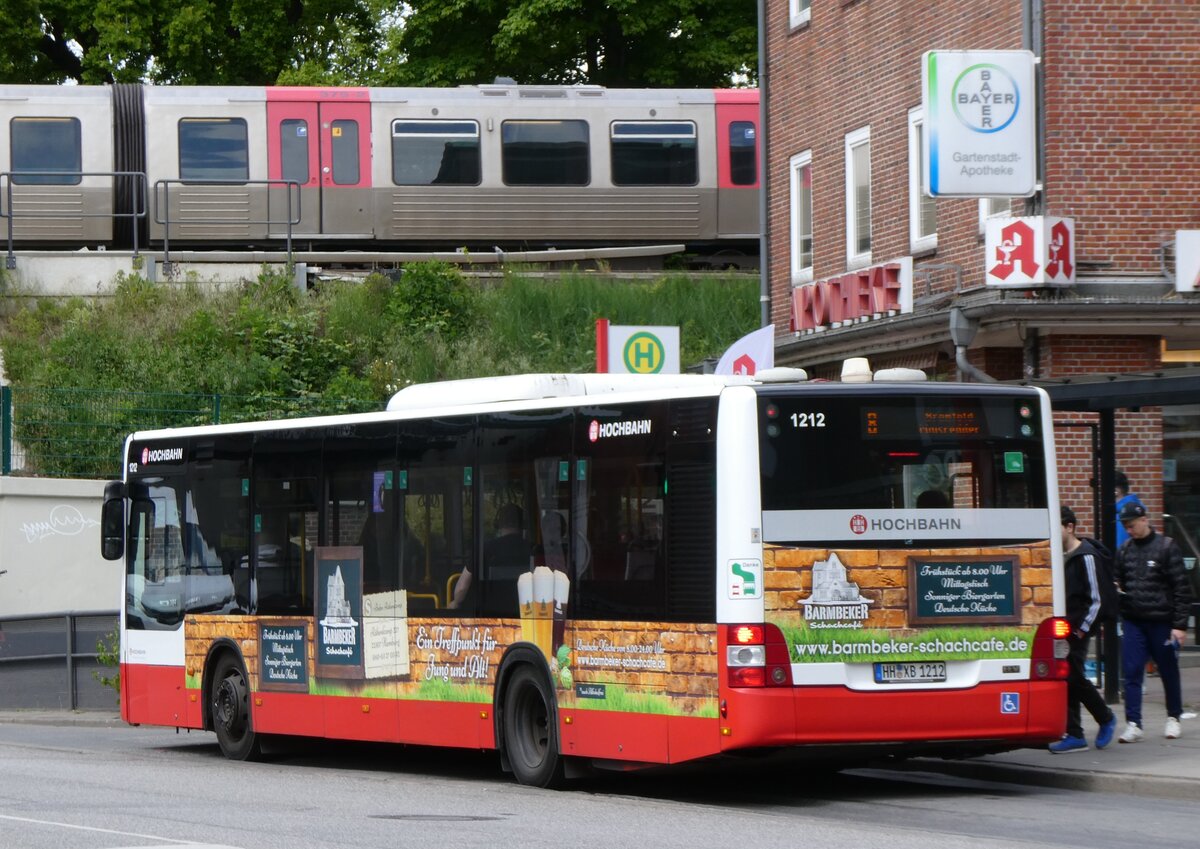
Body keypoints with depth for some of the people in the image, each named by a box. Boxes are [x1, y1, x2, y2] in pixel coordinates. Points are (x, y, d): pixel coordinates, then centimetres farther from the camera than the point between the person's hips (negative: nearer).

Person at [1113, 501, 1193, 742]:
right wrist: (1115, 589, -5)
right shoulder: (1124, 550, 8)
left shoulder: (1167, 547, -5)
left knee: (1169, 672, 10)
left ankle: (1173, 718, 26)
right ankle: (1133, 724, -5)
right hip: (1132, 622, 3)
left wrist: (1180, 625, -10)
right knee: (1131, 673, -5)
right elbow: (1116, 580, 20)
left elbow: (1181, 588, -6)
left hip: (1161, 621, -3)